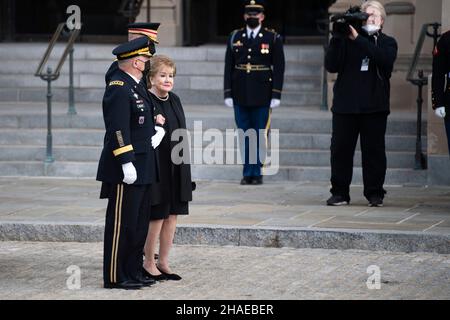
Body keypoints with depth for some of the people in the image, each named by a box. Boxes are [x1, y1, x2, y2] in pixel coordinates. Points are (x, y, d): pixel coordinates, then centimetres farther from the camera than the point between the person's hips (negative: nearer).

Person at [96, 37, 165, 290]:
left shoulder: (136, 86, 15)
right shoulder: (119, 88, -16)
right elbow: (118, 129, -22)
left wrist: (154, 133, 9)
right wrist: (127, 163, -24)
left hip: (143, 167, 10)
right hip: (126, 168, -10)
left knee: (140, 223, 14)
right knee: (122, 224, -4)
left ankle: (134, 271, 22)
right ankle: (115, 277, 2)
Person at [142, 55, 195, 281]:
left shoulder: (174, 101, 12)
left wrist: (185, 166, 15)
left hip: (176, 168, 7)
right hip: (156, 168, -7)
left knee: (172, 216, 10)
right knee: (157, 216, -1)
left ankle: (163, 262, 20)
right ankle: (148, 263, 12)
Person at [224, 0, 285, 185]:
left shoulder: (273, 39, 0)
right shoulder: (235, 38, 7)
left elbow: (279, 68, -1)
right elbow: (229, 67, 8)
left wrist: (276, 95, -7)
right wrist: (228, 94, 2)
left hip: (262, 97, -2)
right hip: (240, 97, 2)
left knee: (260, 135, 2)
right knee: (244, 134, 6)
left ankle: (257, 173, 10)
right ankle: (247, 173, 12)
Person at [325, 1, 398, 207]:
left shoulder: (387, 43, 8)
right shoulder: (346, 40, 8)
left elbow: (385, 59, -15)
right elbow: (331, 66, -1)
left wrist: (358, 39, -19)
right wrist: (336, 39, -12)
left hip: (374, 106, 0)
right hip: (346, 104, 0)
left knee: (374, 150, 1)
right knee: (340, 149, 0)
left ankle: (375, 193, 8)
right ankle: (339, 193, 7)